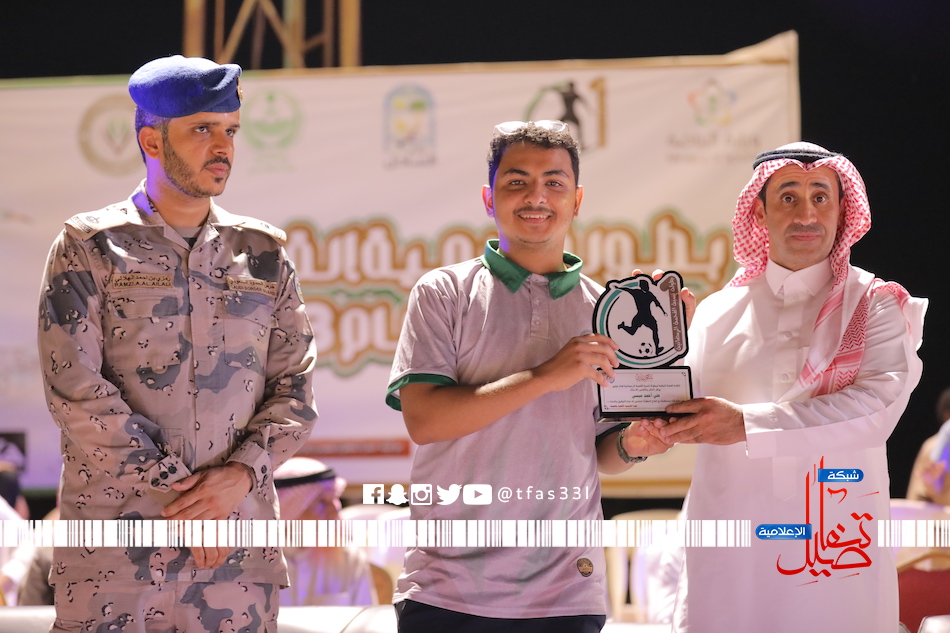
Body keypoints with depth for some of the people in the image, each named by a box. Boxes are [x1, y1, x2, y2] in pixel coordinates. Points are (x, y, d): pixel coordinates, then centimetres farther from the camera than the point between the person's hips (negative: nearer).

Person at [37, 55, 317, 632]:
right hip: (114, 538, -2)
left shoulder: (263, 253, 12)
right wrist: (178, 489, -10)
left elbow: (297, 388, 8)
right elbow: (76, 390, -7)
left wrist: (239, 475, -9)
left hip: (238, 539, 3)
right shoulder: (89, 248, 3)